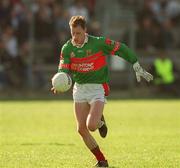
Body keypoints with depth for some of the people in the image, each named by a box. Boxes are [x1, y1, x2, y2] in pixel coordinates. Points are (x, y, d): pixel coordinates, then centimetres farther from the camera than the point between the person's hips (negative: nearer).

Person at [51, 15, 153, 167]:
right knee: (81, 129, 0)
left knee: (91, 125, -22)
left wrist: (138, 68, -3)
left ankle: (100, 122, 17)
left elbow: (121, 49, -6)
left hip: (98, 89, -4)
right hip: (80, 88, 5)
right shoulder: (67, 48, -4)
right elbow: (63, 71, -9)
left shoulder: (98, 43, -14)